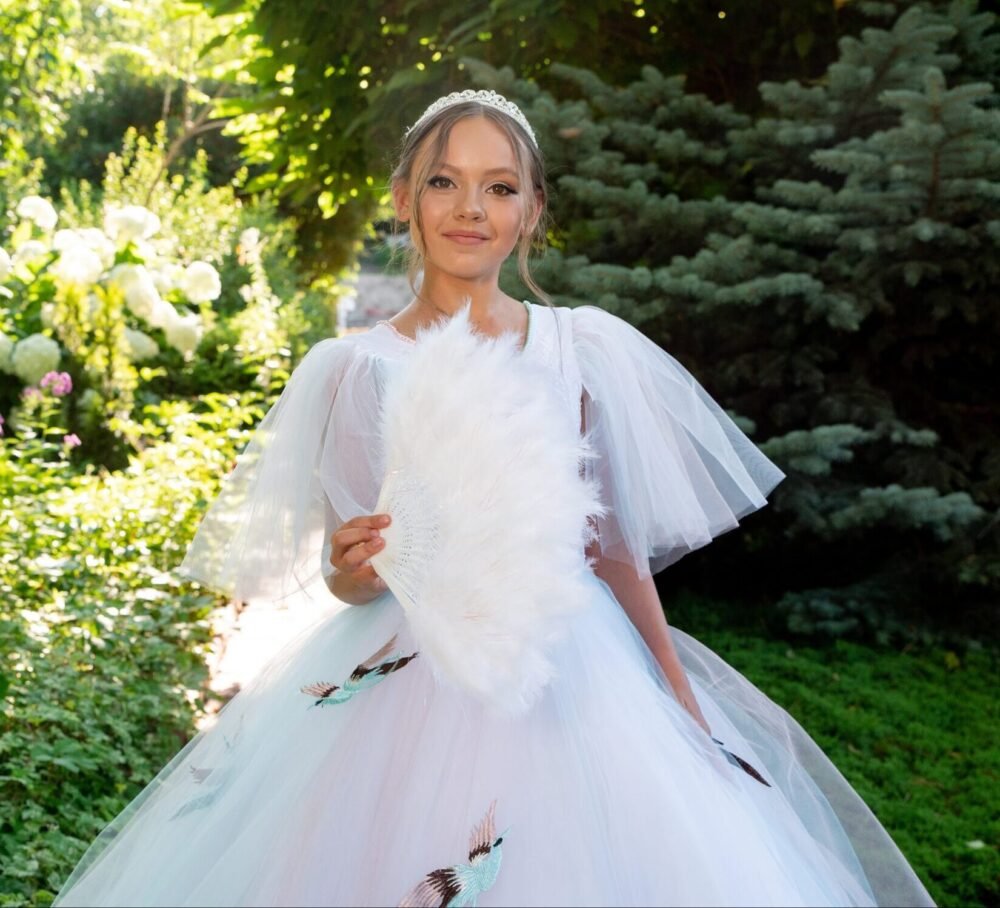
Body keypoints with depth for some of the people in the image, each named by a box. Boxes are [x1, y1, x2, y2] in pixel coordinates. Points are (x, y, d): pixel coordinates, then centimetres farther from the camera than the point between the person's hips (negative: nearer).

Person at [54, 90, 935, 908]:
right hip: (408, 692, -1)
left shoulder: (585, 349, 1)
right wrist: (357, 569, -18)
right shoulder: (354, 369, -1)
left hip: (576, 675, 1)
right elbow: (344, 572, 5)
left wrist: (686, 707, 5)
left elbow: (621, 547, 6)